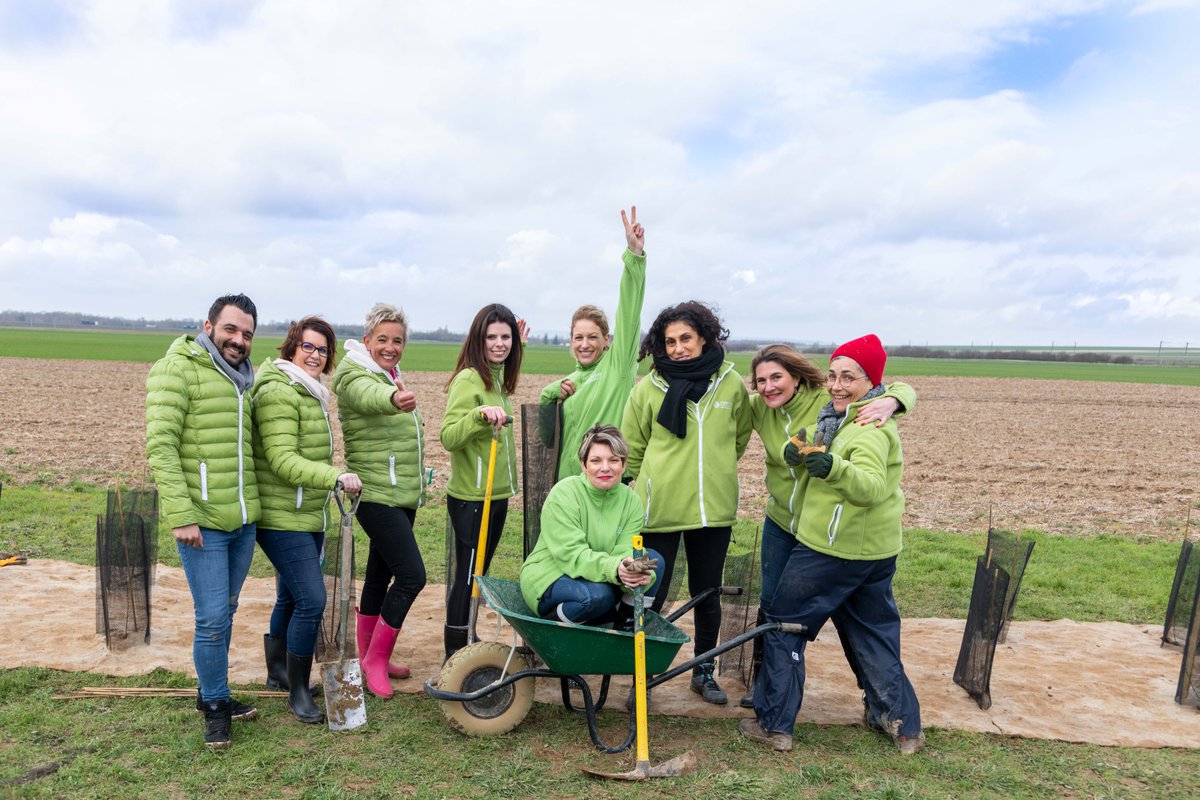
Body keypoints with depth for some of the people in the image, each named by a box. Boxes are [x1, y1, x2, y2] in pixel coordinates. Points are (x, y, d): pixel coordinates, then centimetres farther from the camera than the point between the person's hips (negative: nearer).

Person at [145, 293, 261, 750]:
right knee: (213, 618, -2)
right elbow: (161, 446, -15)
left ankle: (213, 693, 33)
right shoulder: (179, 369, -9)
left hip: (244, 521, 7)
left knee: (225, 613, 17)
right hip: (202, 522, -7)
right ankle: (215, 705, 18)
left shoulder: (244, 378, 14)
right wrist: (181, 515, -19)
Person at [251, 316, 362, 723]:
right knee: (311, 600, -11)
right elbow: (283, 461, -25)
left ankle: (277, 671, 36)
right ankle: (298, 691, 4)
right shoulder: (278, 392, -16)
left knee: (291, 598, 19)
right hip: (282, 518, -9)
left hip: (307, 517, 10)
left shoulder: (311, 393, 15)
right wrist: (335, 476, -35)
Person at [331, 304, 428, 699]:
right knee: (411, 575, -11)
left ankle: (370, 658, 28)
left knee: (380, 575, 15)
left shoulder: (393, 376, 14)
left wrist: (416, 482, 25)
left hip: (402, 495, 9)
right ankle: (376, 660, 4)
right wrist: (395, 399, -60)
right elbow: (369, 395, -39)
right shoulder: (354, 374, -13)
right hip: (376, 494, -9)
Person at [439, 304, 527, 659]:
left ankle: (467, 645, 30)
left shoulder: (499, 376, 7)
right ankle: (454, 654, 14)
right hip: (470, 497, -8)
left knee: (478, 574, 17)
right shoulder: (468, 379, -16)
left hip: (498, 494, 8)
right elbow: (448, 436, -23)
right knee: (467, 575, 1)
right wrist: (480, 414, -39)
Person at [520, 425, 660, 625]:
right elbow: (571, 554, -26)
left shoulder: (632, 501, -3)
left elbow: (625, 552, -14)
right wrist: (614, 569, -43)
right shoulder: (564, 493, -18)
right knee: (598, 593, -35)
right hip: (549, 577, -5)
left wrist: (634, 572, -39)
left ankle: (626, 627, -2)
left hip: (602, 578, 5)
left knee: (653, 560, -14)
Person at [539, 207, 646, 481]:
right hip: (568, 484, 6)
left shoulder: (619, 363, -4)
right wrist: (551, 392, 1)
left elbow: (630, 311, -15)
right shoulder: (571, 380, 15)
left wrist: (635, 255, -26)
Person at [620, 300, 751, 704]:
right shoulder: (648, 388, -5)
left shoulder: (732, 384, 0)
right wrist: (649, 487, 8)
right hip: (659, 509, -2)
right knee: (651, 595, 5)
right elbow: (632, 450, 5)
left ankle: (704, 671, 34)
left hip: (714, 508, 2)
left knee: (707, 594, 16)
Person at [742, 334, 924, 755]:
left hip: (830, 548, -10)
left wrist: (834, 468, -53)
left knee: (783, 627, 3)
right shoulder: (839, 416, 10)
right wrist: (795, 453, -18)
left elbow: (872, 486, -35)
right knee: (874, 632, 21)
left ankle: (773, 724, 10)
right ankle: (902, 724, 29)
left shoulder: (869, 428, -20)